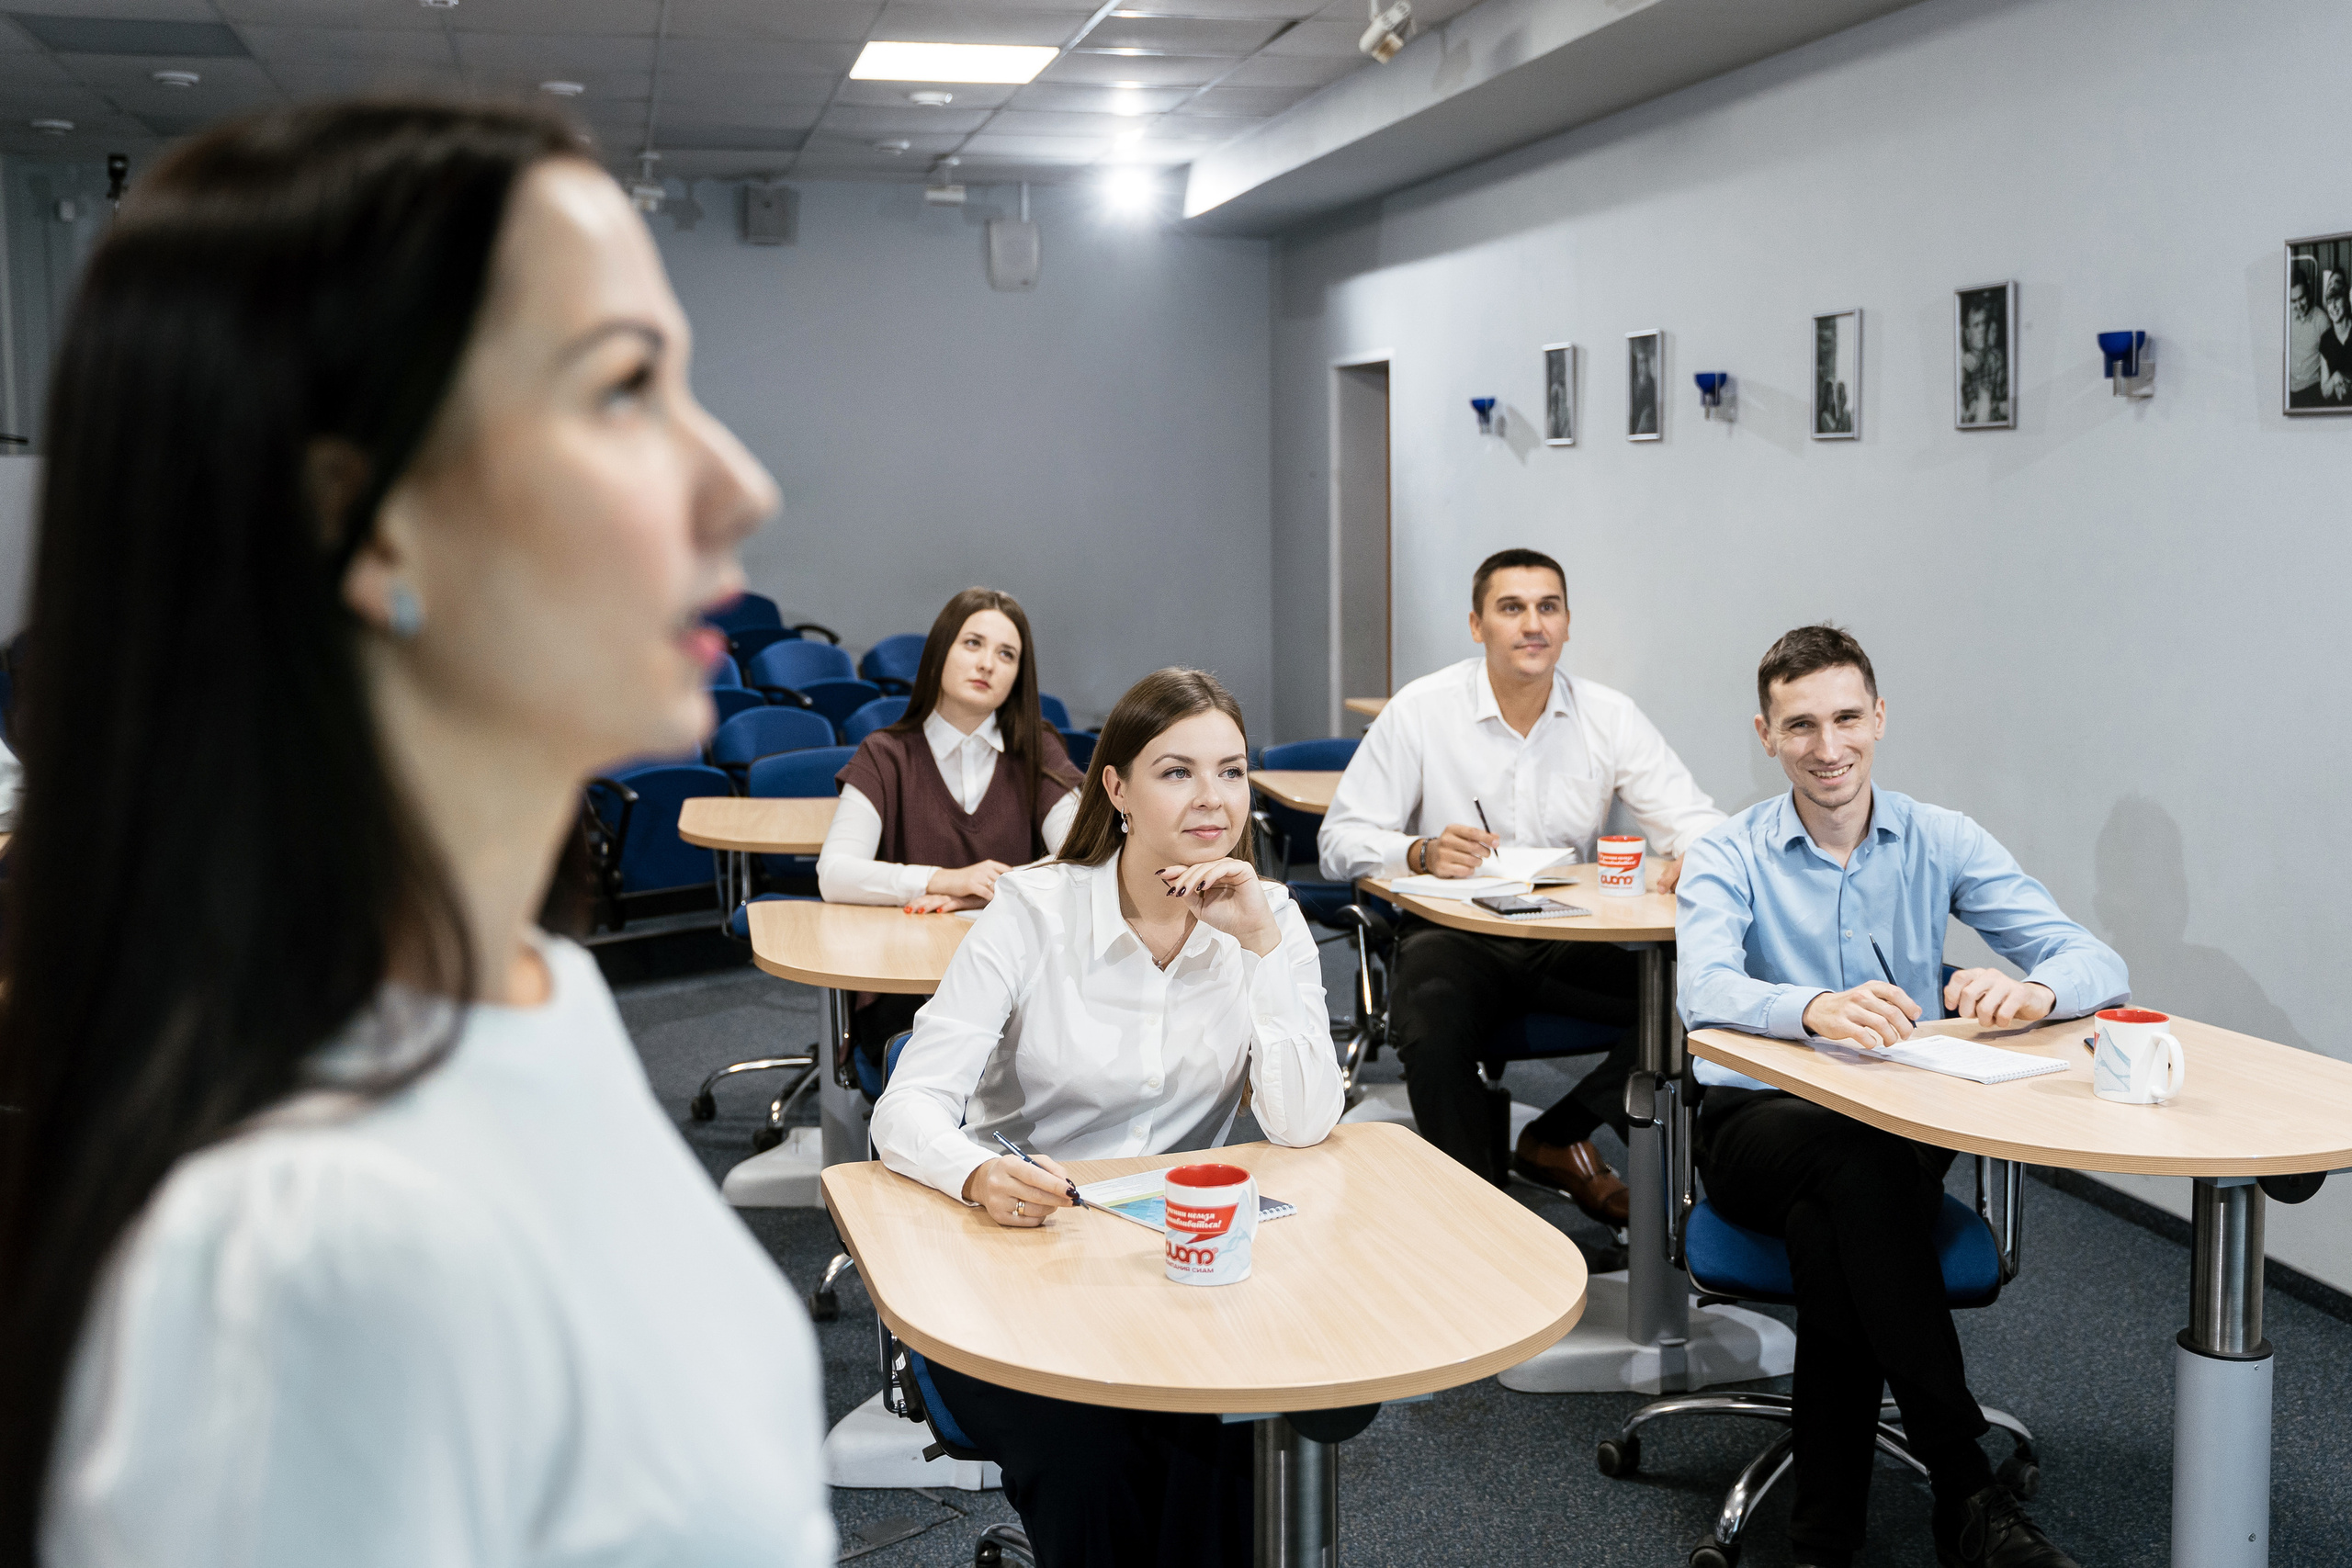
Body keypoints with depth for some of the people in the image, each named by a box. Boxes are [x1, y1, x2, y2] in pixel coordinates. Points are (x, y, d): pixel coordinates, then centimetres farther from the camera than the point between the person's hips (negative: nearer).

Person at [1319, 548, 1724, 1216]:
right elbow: (1342, 840, -7)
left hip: (1568, 942, 3)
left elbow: (1694, 821, -2)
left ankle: (1556, 1138, 3)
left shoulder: (1610, 716, 4)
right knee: (1432, 1035, -34)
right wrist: (1422, 854, -28)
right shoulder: (1420, 711, -4)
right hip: (1453, 934, -3)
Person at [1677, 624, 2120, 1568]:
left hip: (1905, 1129, 1)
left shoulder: (1942, 843, 5)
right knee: (1856, 1158, -37)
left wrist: (2031, 992, -31)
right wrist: (1816, 1009, -45)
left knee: (1829, 1229, -35)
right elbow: (1704, 989, -22)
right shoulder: (1727, 858, 0)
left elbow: (2098, 964, -5)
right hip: (1760, 1126, -1)